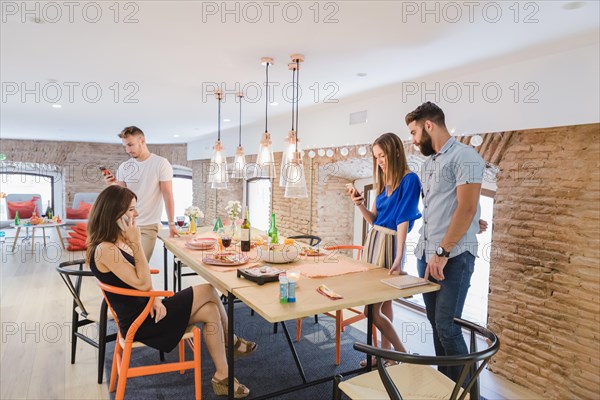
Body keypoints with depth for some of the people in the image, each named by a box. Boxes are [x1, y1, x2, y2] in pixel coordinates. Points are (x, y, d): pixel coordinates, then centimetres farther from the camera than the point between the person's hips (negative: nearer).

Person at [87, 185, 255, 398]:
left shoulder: (118, 242, 7)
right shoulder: (105, 250, -23)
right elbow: (142, 283, -23)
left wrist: (155, 299, -8)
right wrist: (136, 242, -24)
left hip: (144, 310, 9)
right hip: (139, 322, -9)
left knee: (210, 311, -1)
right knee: (208, 291, -7)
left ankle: (222, 377, 14)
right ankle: (231, 341, 15)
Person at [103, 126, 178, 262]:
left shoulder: (161, 163, -6)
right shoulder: (124, 167, 7)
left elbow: (167, 195, -5)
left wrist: (171, 224, -5)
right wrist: (112, 185, -15)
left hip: (148, 226, -4)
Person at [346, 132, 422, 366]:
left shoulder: (409, 180, -13)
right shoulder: (384, 181, 12)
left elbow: (403, 221, -19)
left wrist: (399, 258, -23)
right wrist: (360, 205, -4)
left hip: (389, 244, -8)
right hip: (373, 240, 8)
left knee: (372, 310, -5)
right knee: (383, 301, 15)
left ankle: (402, 355, 13)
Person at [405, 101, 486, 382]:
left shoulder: (465, 157, -8)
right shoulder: (427, 164, 17)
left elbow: (467, 208, -16)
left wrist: (442, 252, -18)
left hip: (454, 256, -8)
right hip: (425, 254, 8)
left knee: (447, 327, -5)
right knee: (436, 323, 13)